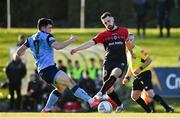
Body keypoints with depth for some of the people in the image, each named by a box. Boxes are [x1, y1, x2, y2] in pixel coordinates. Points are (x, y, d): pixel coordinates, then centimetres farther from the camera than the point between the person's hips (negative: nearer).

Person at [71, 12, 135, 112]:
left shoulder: (124, 31, 9)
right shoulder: (103, 35, 5)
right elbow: (91, 43, -6)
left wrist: (132, 53, 44)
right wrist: (77, 49, -20)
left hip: (121, 62, -1)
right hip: (108, 62, 1)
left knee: (114, 74, -35)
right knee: (109, 89, -4)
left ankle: (100, 94, -41)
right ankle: (119, 105, 18)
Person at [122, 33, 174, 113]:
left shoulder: (138, 50, -12)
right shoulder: (129, 53, 15)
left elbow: (149, 60, -16)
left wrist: (140, 68, -23)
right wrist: (127, 77, 24)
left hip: (145, 74, -9)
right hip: (137, 77, 9)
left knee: (150, 93, -22)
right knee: (134, 96, 5)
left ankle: (168, 109, -19)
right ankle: (149, 112, 13)